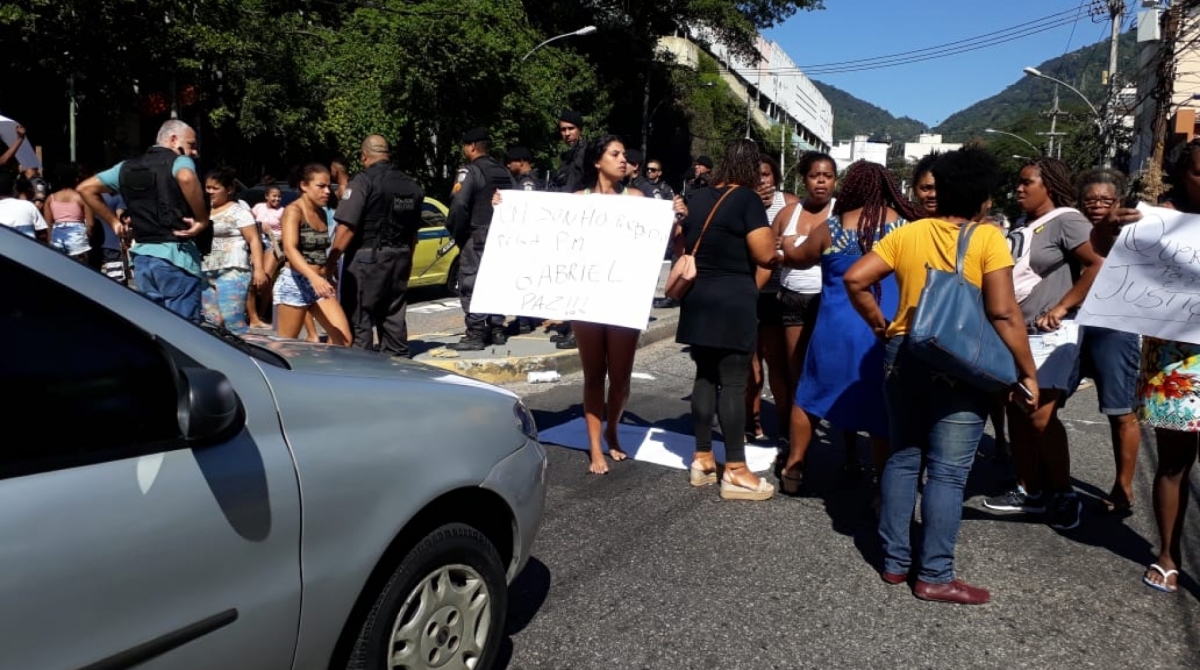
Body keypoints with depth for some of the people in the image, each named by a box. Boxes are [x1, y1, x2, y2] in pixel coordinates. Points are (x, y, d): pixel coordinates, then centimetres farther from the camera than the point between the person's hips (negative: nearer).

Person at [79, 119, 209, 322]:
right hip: (176, 255, -7)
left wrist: (114, 221, 22)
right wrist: (202, 219, -19)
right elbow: (186, 178, -29)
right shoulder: (179, 161, -4)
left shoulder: (127, 167, 17)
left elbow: (86, 188, 23)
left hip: (141, 256, 7)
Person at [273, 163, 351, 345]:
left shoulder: (322, 213, 12)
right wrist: (314, 277, -39)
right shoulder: (293, 211, -10)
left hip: (320, 284, 7)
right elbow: (290, 249, -25)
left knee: (343, 339, -4)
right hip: (295, 283, -7)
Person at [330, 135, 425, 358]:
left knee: (359, 320, -1)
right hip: (400, 258, 7)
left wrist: (332, 261, -14)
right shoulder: (411, 185, 10)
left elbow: (346, 227, -19)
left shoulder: (363, 181, -11)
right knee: (394, 317, 15)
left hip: (367, 258, -7)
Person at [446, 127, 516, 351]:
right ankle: (496, 329, 19)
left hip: (477, 236, -8)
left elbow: (459, 204, -21)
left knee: (471, 284, -5)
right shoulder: (503, 172, 14)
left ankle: (475, 334, -7)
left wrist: (456, 231, -9)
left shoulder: (472, 171, -11)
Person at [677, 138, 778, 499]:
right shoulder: (747, 200, -9)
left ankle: (702, 459, 18)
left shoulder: (695, 198, 11)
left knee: (705, 376, 12)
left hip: (697, 300, 7)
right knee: (733, 382, -4)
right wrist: (775, 248, 6)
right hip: (734, 302, -7)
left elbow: (680, 243, 19)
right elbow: (765, 255, -15)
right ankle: (735, 472, 1)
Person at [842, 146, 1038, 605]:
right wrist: (1028, 373, -5)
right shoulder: (988, 239, -7)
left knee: (902, 458, 14)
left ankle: (895, 561, 22)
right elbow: (1004, 315, -13)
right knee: (947, 471, 2)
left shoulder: (907, 234, 4)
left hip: (904, 356, 5)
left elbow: (855, 279, -3)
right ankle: (935, 575, 10)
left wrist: (879, 325, 8)